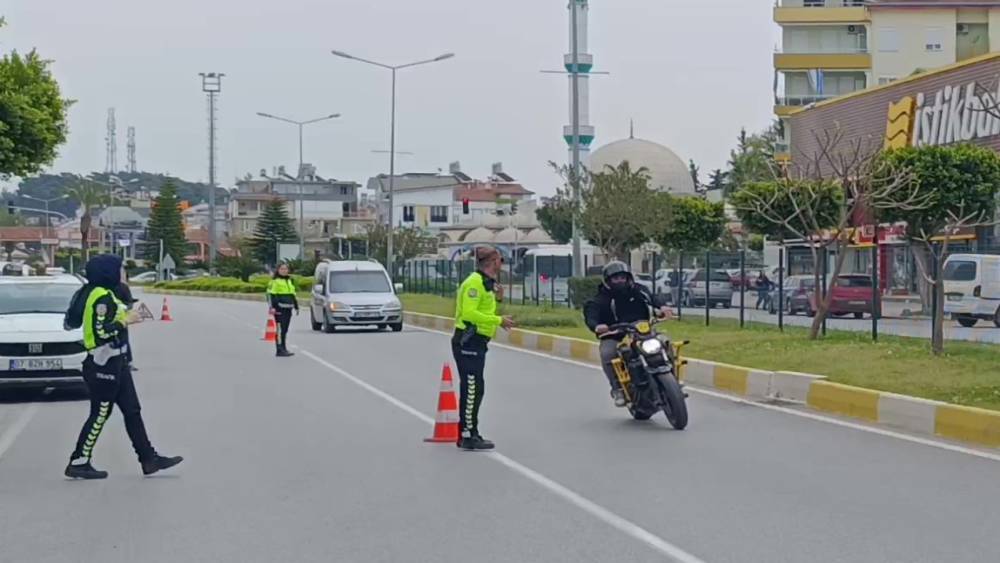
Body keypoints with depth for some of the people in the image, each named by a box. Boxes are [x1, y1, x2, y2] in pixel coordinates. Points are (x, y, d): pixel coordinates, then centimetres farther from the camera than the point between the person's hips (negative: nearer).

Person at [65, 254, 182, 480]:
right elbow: (102, 331, -25)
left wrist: (125, 315, 10)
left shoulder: (105, 294, 12)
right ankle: (78, 463, 8)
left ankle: (149, 459, 15)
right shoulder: (102, 297, -19)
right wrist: (125, 321, -13)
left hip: (115, 362, 10)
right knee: (100, 414, -1)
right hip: (104, 364, -10)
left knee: (132, 411, 11)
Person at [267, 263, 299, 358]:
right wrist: (272, 307, -17)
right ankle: (280, 350, -12)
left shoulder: (290, 281, 21)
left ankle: (284, 349, 16)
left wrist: (296, 307, 25)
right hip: (279, 308, -7)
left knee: (285, 330, 11)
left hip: (288, 309, 7)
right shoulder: (275, 281, -2)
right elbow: (270, 295, -8)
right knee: (280, 329, -11)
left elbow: (293, 295, 27)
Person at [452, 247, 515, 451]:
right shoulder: (475, 282, -15)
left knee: (474, 390, 15)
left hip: (476, 342, 11)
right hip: (468, 341, -11)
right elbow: (469, 313, -25)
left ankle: (468, 434, 22)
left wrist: (497, 298, 5)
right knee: (472, 389, -9)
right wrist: (499, 320, -21)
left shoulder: (486, 283, 17)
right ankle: (468, 437, -7)